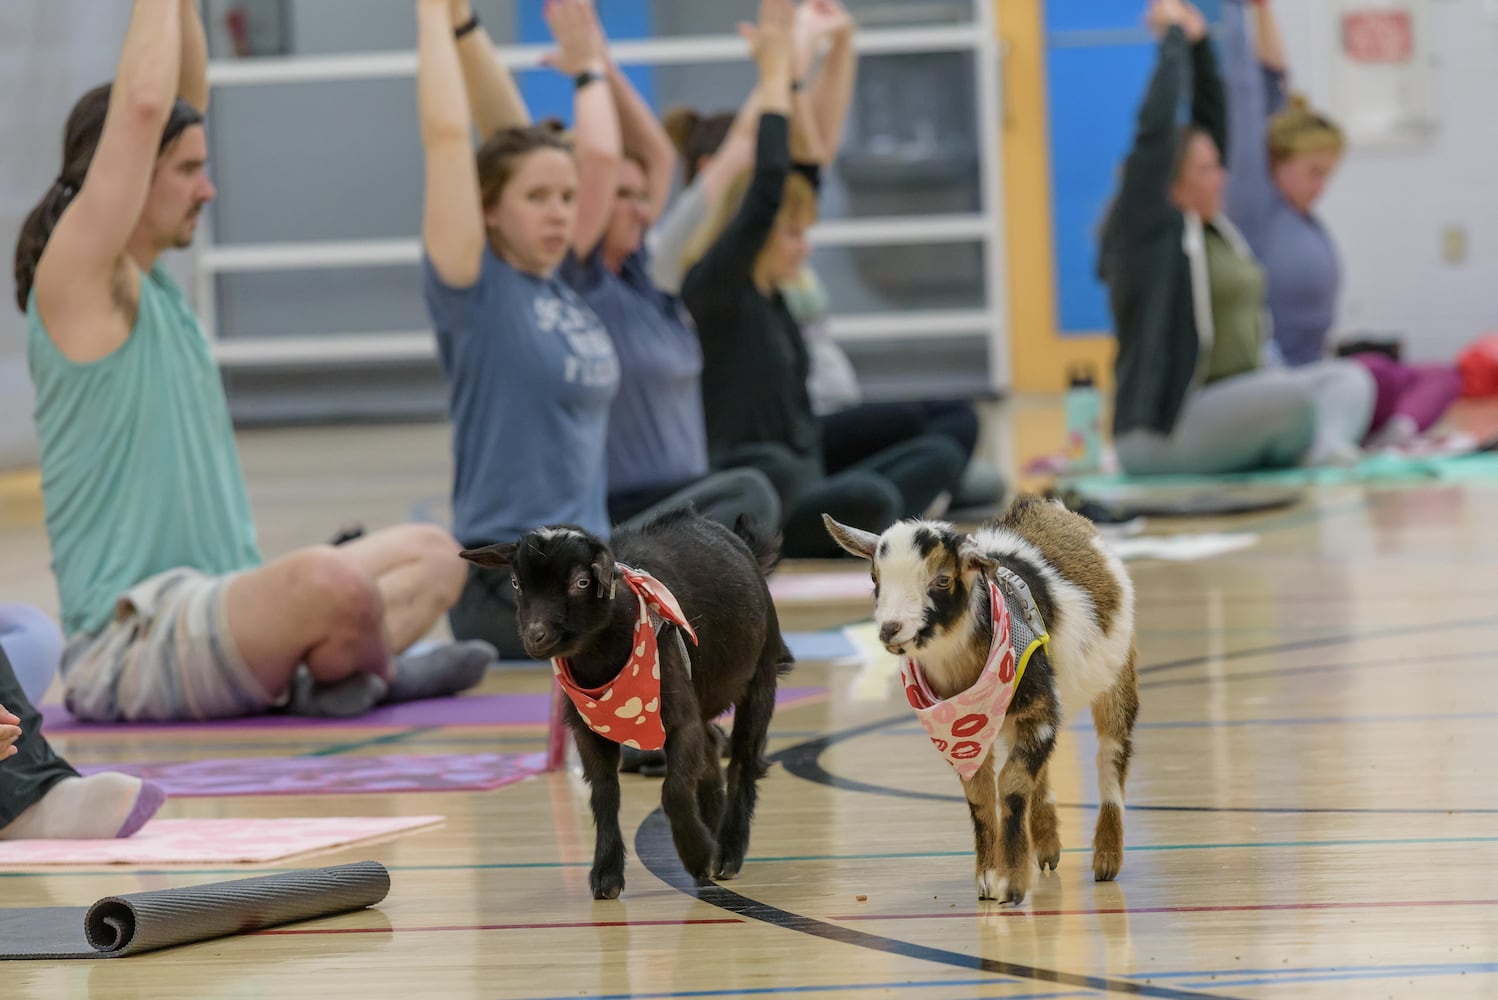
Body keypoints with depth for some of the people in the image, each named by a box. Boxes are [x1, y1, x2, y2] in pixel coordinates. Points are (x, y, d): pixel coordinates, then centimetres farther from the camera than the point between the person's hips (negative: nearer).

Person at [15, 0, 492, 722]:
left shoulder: (148, 281, 14)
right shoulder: (77, 278, -12)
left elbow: (187, 98, 19)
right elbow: (143, 107, -22)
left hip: (210, 606, 11)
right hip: (132, 648, -11)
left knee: (432, 555, 12)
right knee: (331, 581, -38)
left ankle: (319, 670, -12)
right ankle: (374, 670, -6)